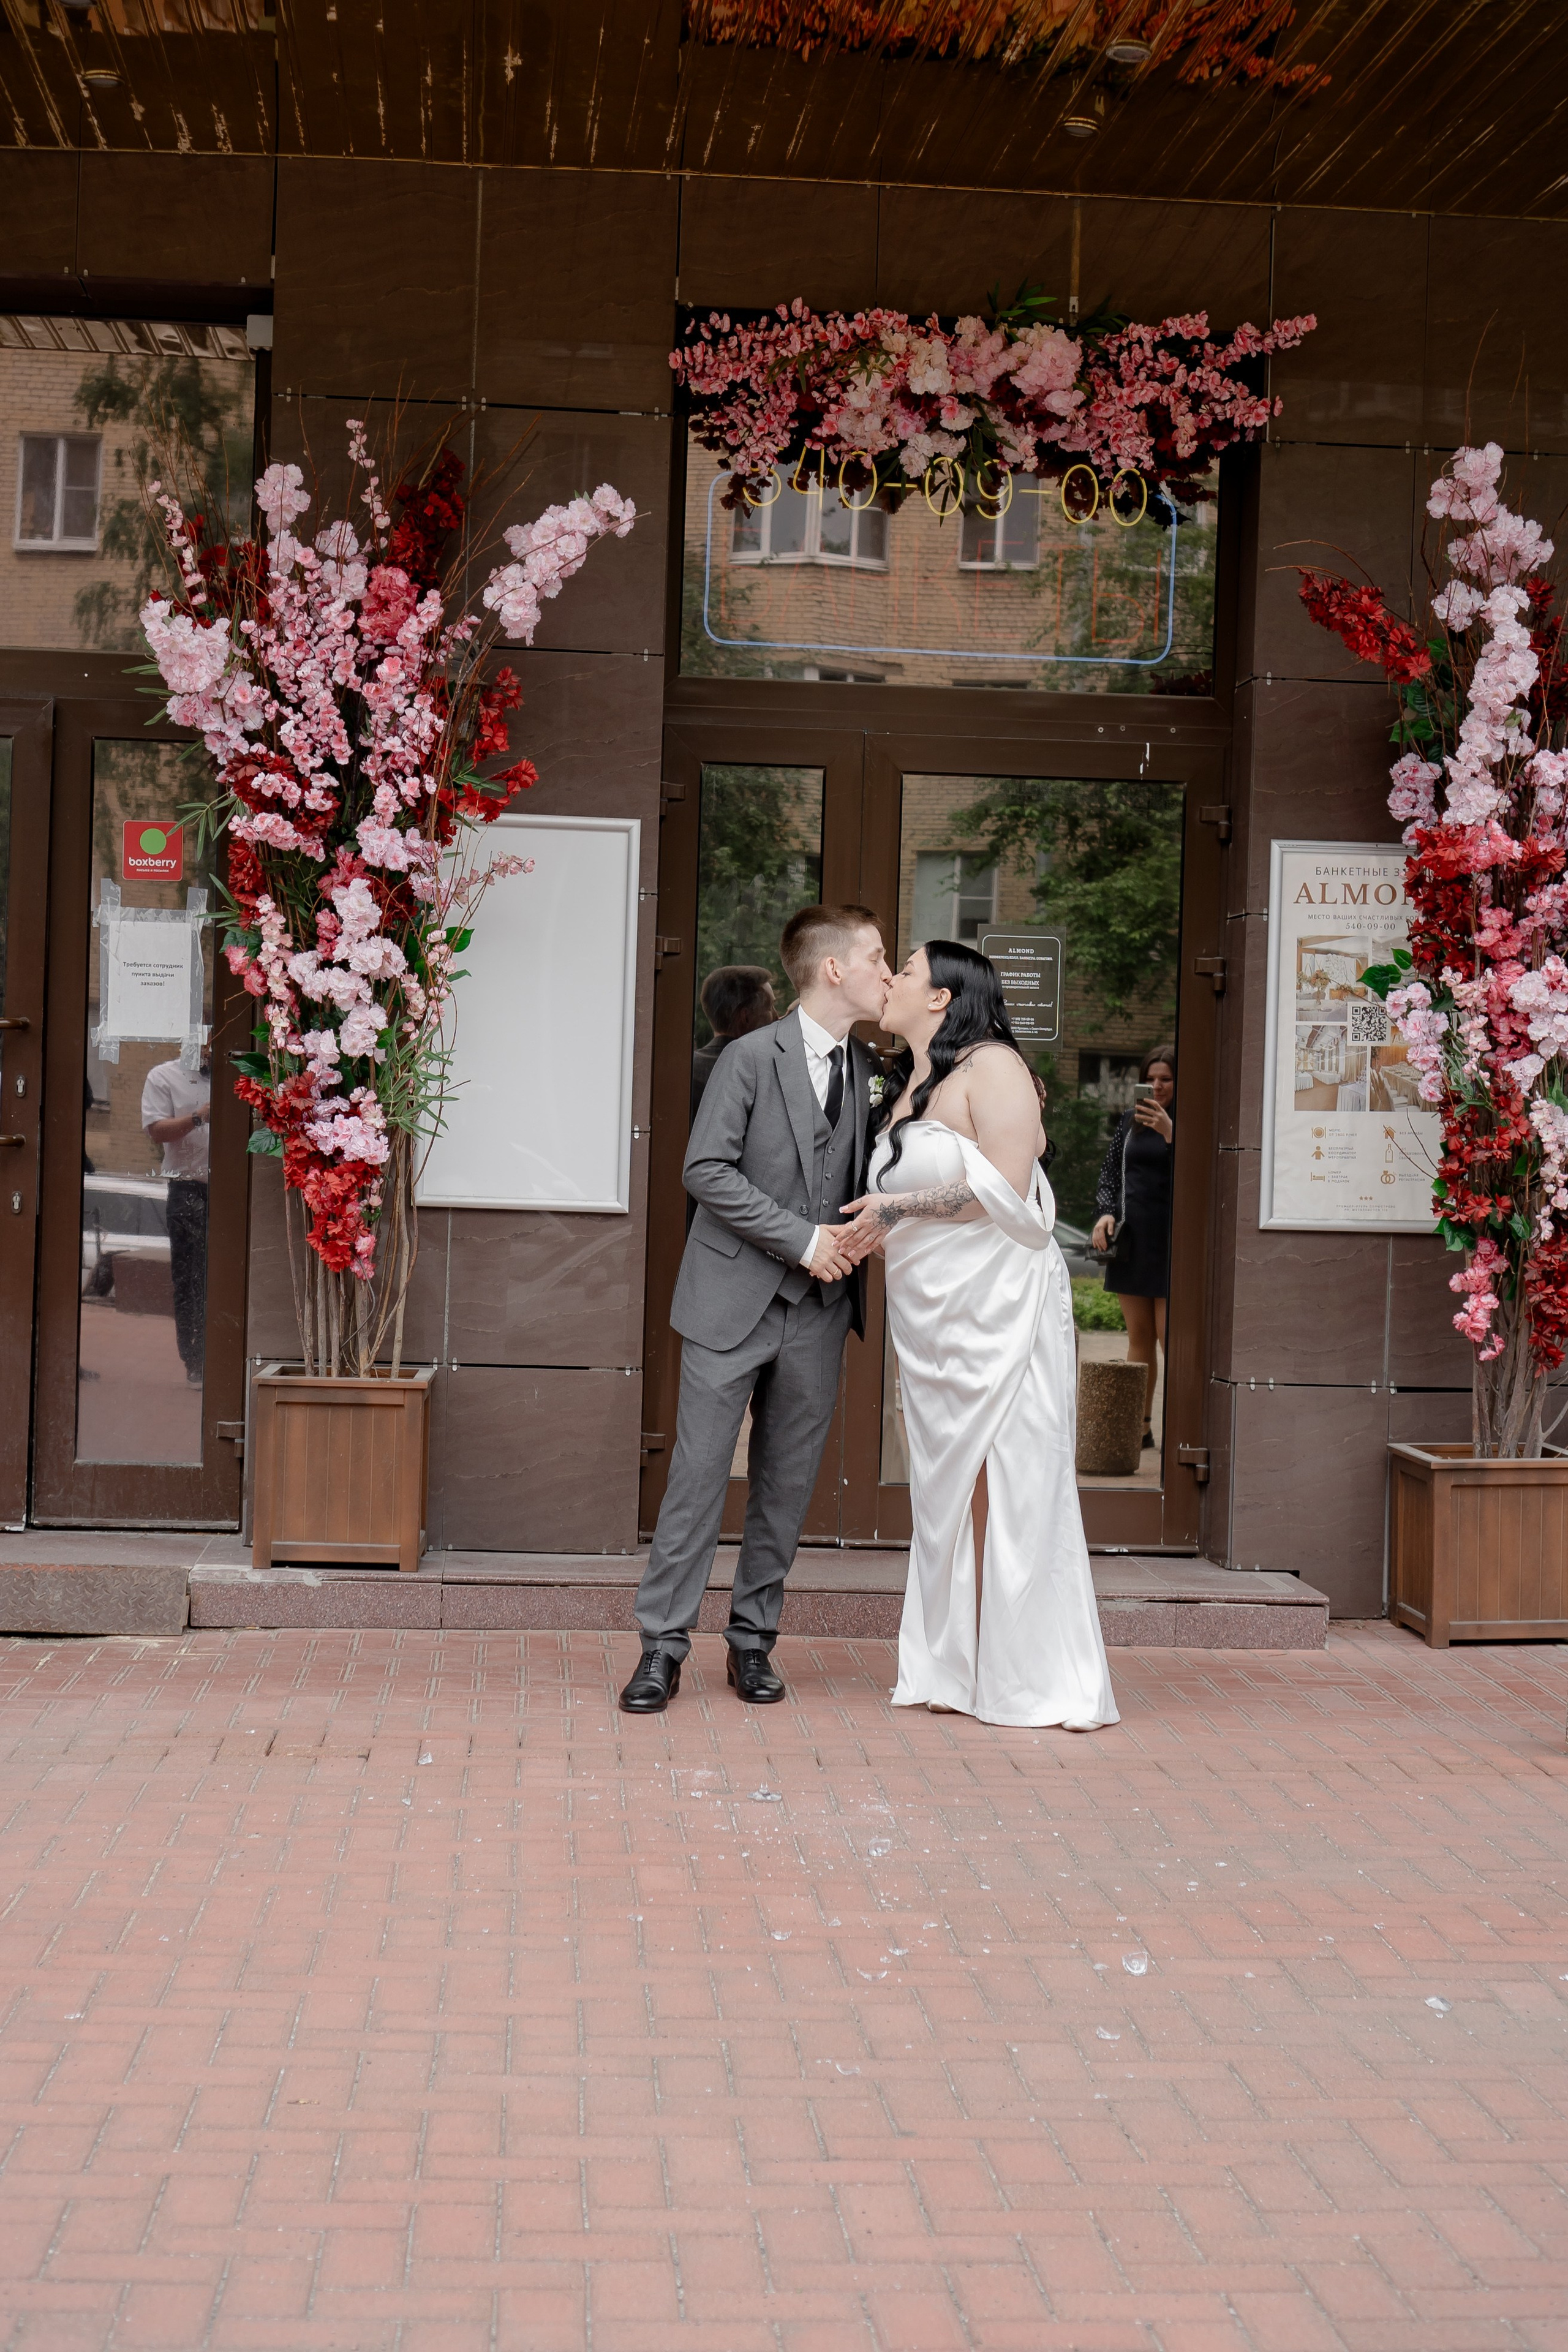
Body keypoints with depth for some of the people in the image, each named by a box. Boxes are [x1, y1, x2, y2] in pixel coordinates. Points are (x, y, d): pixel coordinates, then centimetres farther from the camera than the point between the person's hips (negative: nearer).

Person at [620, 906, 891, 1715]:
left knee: (787, 1483, 8)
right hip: (734, 1301, -5)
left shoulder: (865, 1066, 10)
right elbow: (707, 1170, -13)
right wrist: (800, 1239, -15)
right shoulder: (752, 1057, -7)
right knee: (698, 1475, -3)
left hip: (818, 1312, 5)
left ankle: (753, 1641, 19)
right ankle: (663, 1646, 4)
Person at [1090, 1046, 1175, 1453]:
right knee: (1139, 1338, 7)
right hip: (1131, 1238, 5)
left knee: (1170, 1339, -7)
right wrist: (1105, 1213, 2)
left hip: (1172, 1241, -5)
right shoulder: (1130, 1121, 12)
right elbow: (1109, 1172, 17)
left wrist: (1169, 1132, -26)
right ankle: (1139, 1427, 12)